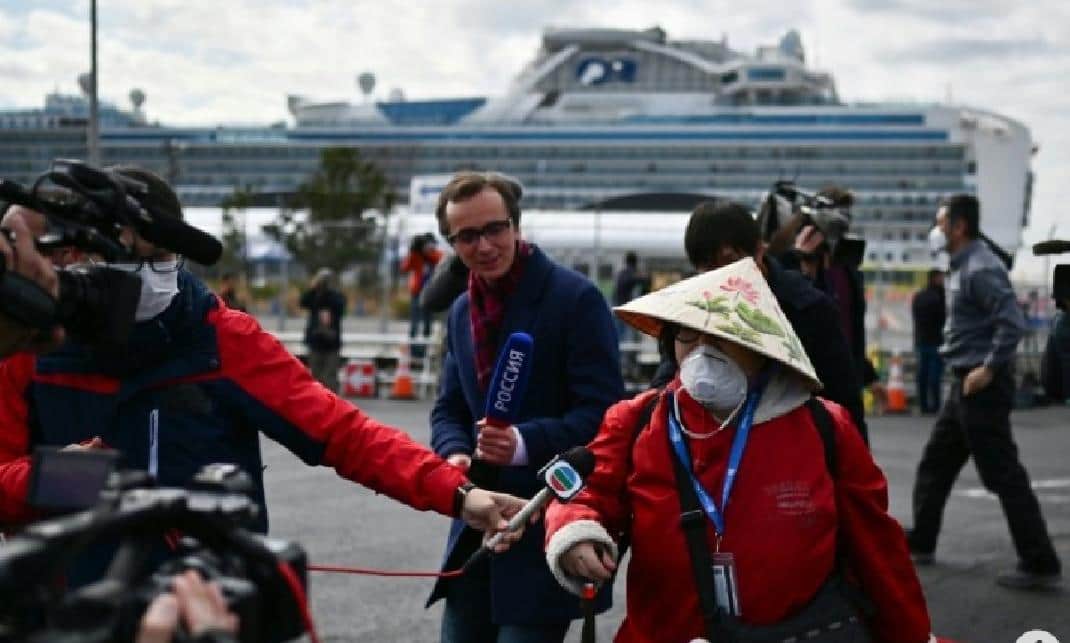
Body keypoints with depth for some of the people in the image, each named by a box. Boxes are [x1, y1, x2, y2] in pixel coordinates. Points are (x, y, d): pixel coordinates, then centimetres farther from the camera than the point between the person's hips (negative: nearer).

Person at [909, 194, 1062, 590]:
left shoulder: (980, 269, -17)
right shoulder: (962, 267, 14)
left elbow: (1013, 322, -25)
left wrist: (988, 368, -23)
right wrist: (973, 369, 15)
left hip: (982, 385, -11)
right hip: (965, 383, 11)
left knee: (1003, 475, -7)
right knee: (935, 464, 17)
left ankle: (1040, 564, -3)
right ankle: (920, 545, 27)